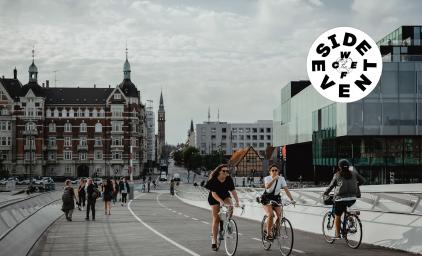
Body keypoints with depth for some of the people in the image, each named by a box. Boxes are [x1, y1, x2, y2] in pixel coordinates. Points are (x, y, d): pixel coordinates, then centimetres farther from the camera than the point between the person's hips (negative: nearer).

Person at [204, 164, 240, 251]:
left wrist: (237, 201, -29)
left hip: (225, 196, 3)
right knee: (216, 219, -7)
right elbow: (213, 193, -29)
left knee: (230, 207, -30)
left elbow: (233, 191, -17)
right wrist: (221, 201, -44)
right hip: (214, 198, -3)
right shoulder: (213, 180, -25)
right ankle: (214, 241, -1)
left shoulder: (229, 179, -16)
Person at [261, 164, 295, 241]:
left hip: (276, 199, 3)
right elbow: (267, 186, -35)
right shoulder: (267, 178, -13)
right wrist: (274, 179, -48)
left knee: (279, 216, -14)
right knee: (271, 215, -25)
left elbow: (286, 189, -12)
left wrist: (291, 199, -25)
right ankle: (268, 234, -14)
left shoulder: (281, 179, -6)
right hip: (267, 199, -3)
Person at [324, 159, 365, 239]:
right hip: (352, 199, 4)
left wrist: (325, 193, 21)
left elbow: (331, 186, 5)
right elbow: (362, 180, 14)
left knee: (337, 216, 9)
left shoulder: (337, 175, -2)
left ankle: (337, 234, 10)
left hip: (340, 199, -3)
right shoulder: (354, 174, 5)